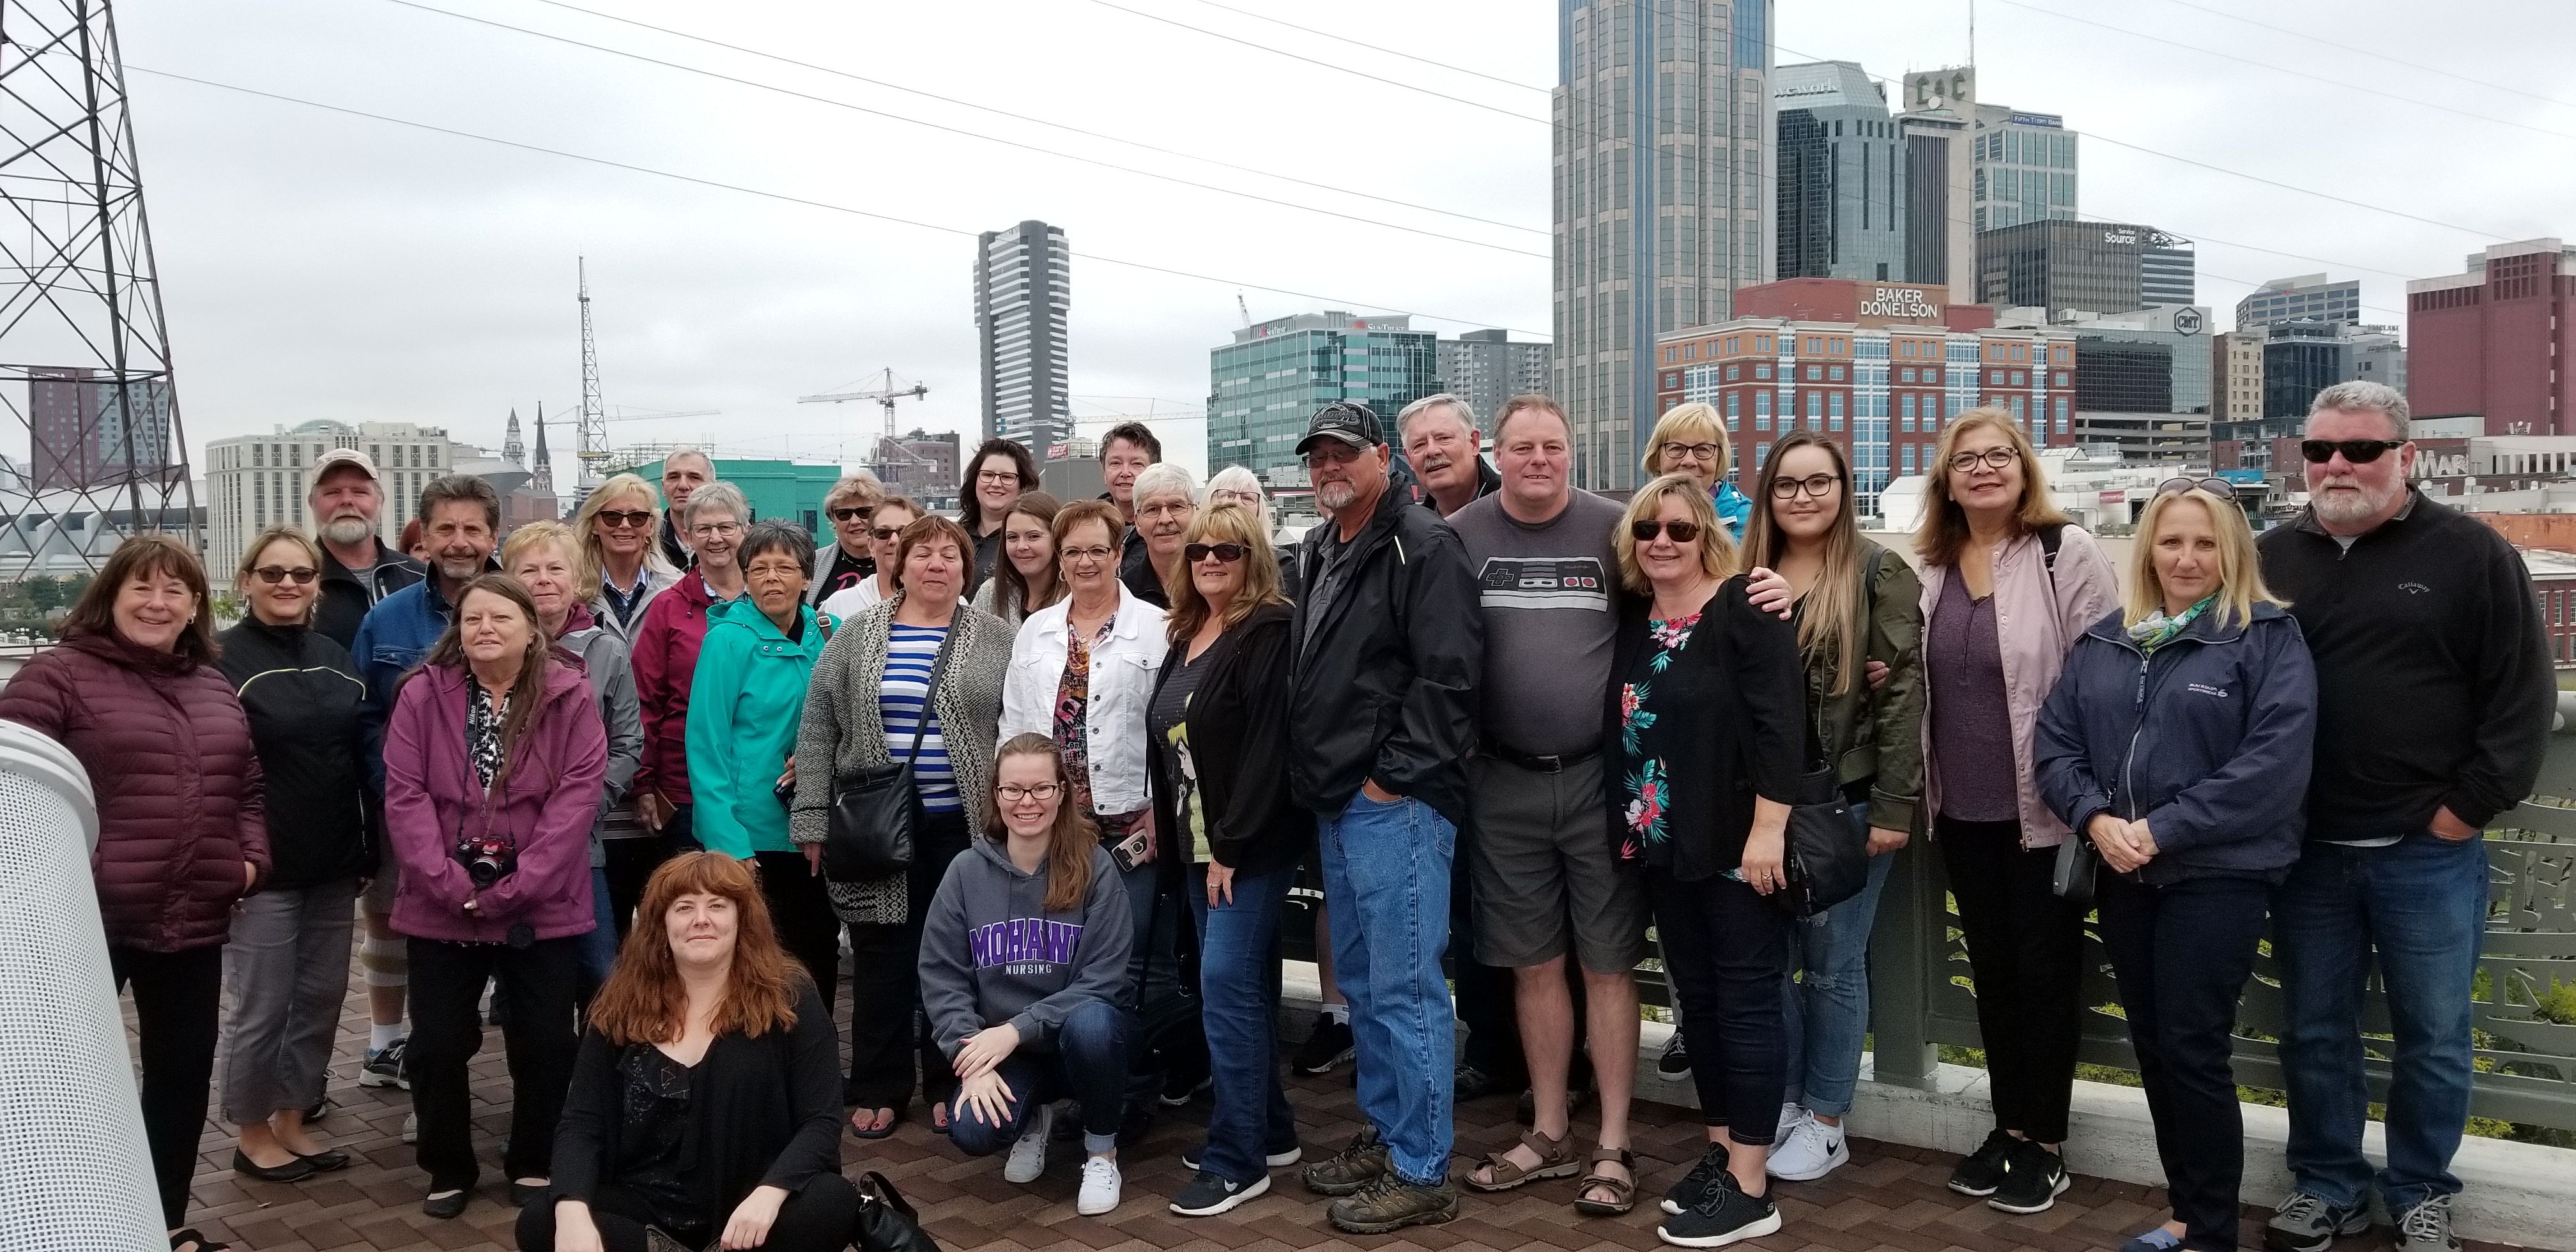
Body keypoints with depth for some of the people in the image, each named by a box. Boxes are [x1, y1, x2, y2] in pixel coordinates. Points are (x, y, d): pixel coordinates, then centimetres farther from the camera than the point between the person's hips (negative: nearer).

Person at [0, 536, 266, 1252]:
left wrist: (252, 856, 5)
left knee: (184, 1069, 14)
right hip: (88, 917, -6)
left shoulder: (215, 687, 14)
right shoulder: (58, 675, -5)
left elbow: (247, 785, 19)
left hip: (194, 920, 6)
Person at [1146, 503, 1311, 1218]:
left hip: (1253, 842, -8)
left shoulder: (1270, 632, -13)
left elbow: (1268, 746, -19)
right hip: (1199, 839, 8)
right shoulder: (1185, 636, 14)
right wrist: (1168, 828, 13)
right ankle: (1268, 1129, 24)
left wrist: (1231, 844, -20)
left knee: (1227, 985, -10)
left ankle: (1237, 1159, -2)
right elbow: (1166, 744, 19)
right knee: (1244, 984, 13)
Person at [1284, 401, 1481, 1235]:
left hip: (1397, 801, -9)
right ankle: (1383, 1134, 30)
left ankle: (1420, 1172, 5)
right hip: (1335, 801, 10)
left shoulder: (1422, 547, -11)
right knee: (1361, 982, 17)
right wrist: (1316, 774, 16)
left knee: (1404, 988, -5)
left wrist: (1394, 776, -17)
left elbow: (1447, 675, -19)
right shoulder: (1319, 551, 17)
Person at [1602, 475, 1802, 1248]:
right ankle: (1722, 1153, 27)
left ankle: (1749, 1188, 6)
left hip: (1738, 845, -7)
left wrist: (1768, 829, -22)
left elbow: (1779, 722, -18)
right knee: (1698, 1000, 14)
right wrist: (1632, 827, 12)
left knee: (1746, 1005, -1)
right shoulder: (1632, 621, 9)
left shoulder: (1746, 611, -12)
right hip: (1666, 844, 7)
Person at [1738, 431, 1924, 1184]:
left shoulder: (1880, 574, -4)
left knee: (1832, 963, 5)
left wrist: (1894, 807, -14)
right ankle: (1781, 1103, 24)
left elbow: (1903, 691, -9)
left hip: (1847, 802, -4)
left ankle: (1826, 1123, 17)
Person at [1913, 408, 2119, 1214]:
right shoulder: (1928, 567, 7)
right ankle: (2009, 1125, 27)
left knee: (2044, 968, 5)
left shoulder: (2067, 553, -10)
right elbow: (1915, 677, 18)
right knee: (1992, 967, 14)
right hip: (1961, 807, 5)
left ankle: (2046, 1140, 18)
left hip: (2043, 805, -5)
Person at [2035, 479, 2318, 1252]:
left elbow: (2274, 761, -16)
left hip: (2219, 873, -5)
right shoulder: (2105, 641, 10)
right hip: (2123, 874, 5)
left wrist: (2164, 830, -19)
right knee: (2152, 1047, 12)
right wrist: (2094, 818, -11)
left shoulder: (2268, 638, -6)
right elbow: (2055, 739, 7)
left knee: (2193, 1050, -5)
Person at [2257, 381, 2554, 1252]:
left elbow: (2522, 691, -4)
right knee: (2314, 1032, 12)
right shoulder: (2271, 559, 5)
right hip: (2304, 850, 3)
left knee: (2433, 1034, 10)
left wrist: (2471, 805, -8)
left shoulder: (2470, 554, -3)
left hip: (2428, 851, -2)